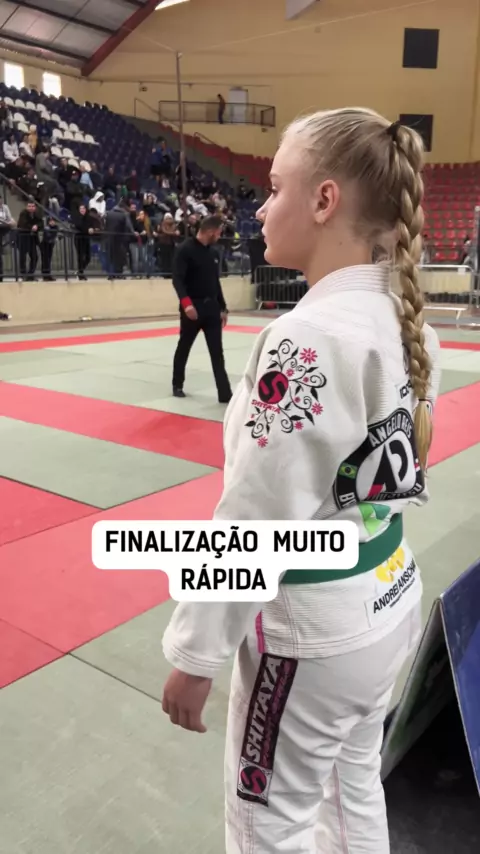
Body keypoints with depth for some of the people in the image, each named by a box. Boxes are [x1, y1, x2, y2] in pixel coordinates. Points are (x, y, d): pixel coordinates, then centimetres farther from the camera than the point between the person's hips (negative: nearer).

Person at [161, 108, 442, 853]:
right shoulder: (408, 323, 0)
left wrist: (196, 653, -12)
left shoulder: (309, 339, -27)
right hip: (391, 600, 8)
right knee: (355, 786, 29)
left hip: (315, 625, -8)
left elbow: (256, 517, -24)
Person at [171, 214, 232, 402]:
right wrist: (186, 303, -33)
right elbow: (178, 279, -20)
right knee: (184, 347, 11)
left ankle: (225, 393, -1)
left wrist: (223, 308, 17)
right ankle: (177, 385, 30)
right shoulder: (185, 249, -11)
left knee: (217, 351, 0)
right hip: (192, 307, -6)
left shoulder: (213, 252, 13)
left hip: (211, 307, 6)